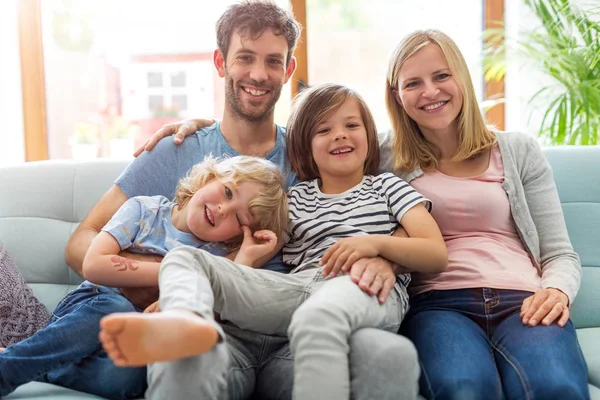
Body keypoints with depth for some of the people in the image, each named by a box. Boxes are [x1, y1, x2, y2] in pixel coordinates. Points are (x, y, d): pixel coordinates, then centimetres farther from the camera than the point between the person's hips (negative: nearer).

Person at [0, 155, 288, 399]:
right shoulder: (144, 210, 1)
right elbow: (93, 265, -11)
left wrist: (245, 260, -16)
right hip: (88, 308, -1)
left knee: (128, 376, -36)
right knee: (117, 309, -37)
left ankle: (26, 367, -20)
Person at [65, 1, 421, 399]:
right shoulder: (177, 154, 10)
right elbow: (82, 242, 8)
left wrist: (380, 258, -12)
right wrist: (150, 281, -14)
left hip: (294, 335, 2)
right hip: (214, 331, -1)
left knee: (393, 355, -32)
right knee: (182, 364, -39)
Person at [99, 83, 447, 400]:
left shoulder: (387, 186, 21)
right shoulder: (295, 200, 26)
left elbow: (438, 256, 10)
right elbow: (250, 262, 17)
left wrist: (376, 243, -9)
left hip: (369, 288, -4)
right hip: (297, 288, 5)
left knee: (316, 317, -43)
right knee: (183, 257, -9)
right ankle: (185, 320, -46)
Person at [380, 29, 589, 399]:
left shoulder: (520, 151, 17)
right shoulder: (389, 161, 14)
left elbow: (560, 254, 15)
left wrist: (557, 292, -7)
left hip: (522, 301, 2)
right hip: (437, 303, -1)